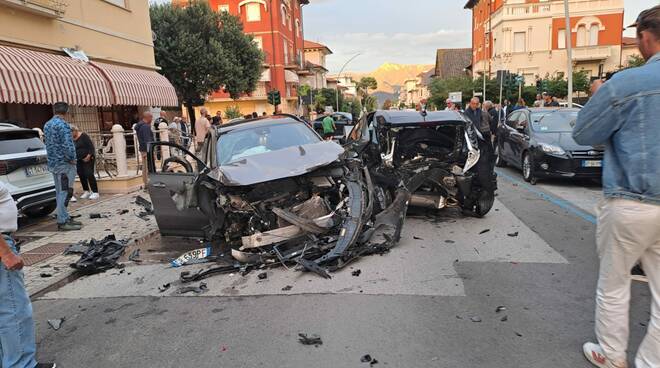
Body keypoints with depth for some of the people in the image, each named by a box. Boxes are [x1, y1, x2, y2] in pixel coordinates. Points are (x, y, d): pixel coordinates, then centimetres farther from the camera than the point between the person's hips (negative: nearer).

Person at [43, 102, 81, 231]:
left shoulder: (47, 125, 13)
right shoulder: (63, 125, -15)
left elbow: (49, 143, 19)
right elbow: (67, 145, -22)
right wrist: (72, 159, -9)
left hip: (52, 163, 9)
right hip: (64, 163, -9)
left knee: (60, 192, 14)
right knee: (65, 193, -6)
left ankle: (65, 218, 21)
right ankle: (62, 222, -4)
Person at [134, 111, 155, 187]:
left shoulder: (140, 126, 15)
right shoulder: (146, 126, -17)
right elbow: (147, 140, -22)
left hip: (143, 149, 10)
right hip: (147, 150, -10)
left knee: (145, 167, 14)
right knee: (149, 168, -9)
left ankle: (145, 183, 21)